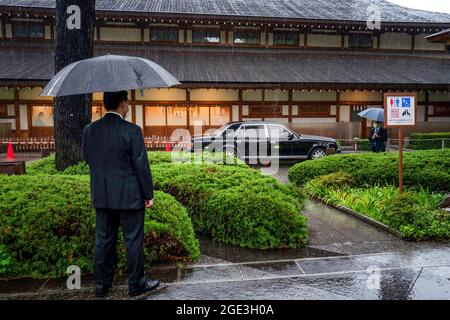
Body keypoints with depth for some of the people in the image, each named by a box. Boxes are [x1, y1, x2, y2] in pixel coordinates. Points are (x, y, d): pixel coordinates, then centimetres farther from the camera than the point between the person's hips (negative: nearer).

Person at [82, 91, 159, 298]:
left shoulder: (89, 130, 0)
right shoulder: (132, 131, -16)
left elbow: (87, 159, 10)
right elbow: (141, 165, -14)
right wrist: (148, 194, -6)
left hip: (101, 196, 5)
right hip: (129, 196, -5)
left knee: (103, 240, 15)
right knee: (133, 240, 8)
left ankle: (101, 285, 26)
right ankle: (136, 284, 20)